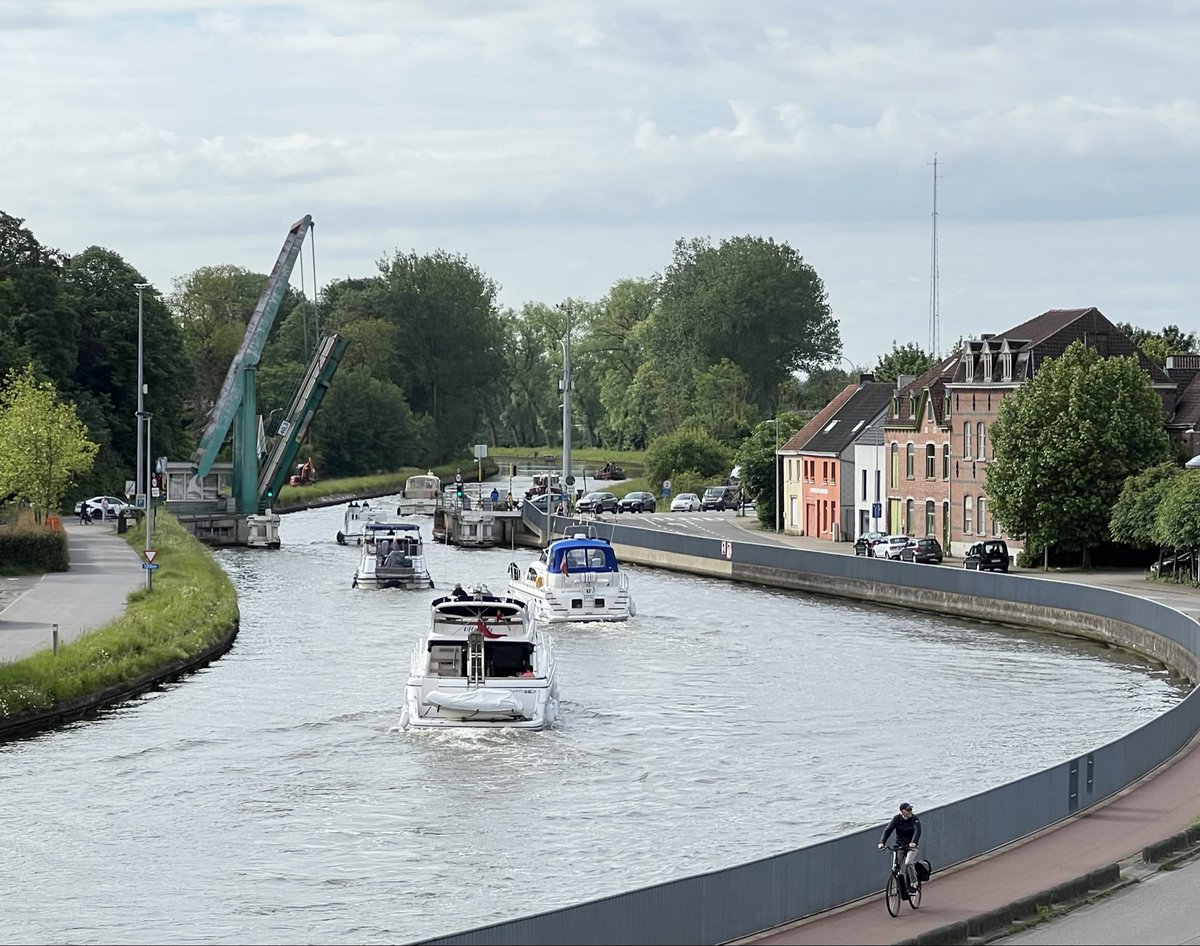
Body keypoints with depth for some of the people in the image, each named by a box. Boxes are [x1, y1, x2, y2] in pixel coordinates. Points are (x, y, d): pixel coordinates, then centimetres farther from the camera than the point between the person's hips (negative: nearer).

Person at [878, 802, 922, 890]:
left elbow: (917, 831, -24)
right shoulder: (896, 819, -4)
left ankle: (914, 883, -13)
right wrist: (882, 842, -28)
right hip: (899, 846, 3)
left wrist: (914, 842, -44)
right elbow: (888, 830, -13)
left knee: (909, 863, -27)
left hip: (911, 846, -3)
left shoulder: (915, 819, -9)